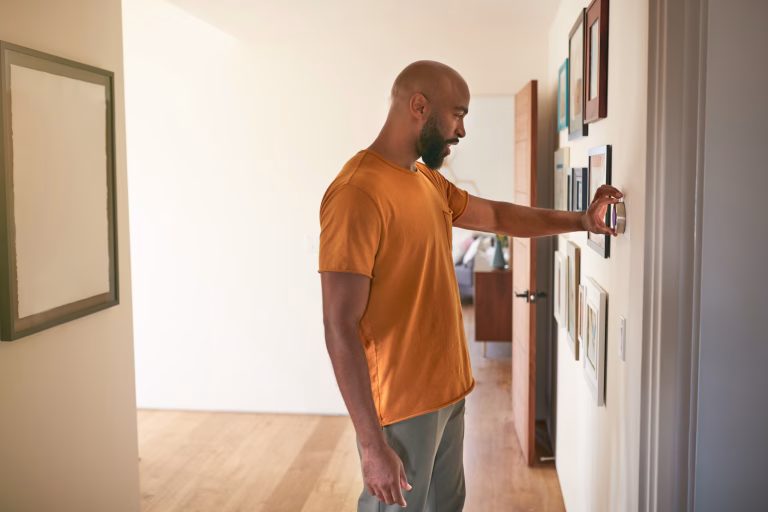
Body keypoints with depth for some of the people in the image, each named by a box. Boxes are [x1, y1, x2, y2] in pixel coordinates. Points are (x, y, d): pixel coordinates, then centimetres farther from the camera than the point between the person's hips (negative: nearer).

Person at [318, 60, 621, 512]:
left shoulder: (430, 182, 8)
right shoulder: (358, 194, -22)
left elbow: (497, 215, 24)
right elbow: (341, 328, -24)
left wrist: (580, 220, 17)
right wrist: (372, 445, -23)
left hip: (447, 391, 9)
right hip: (401, 409, -9)